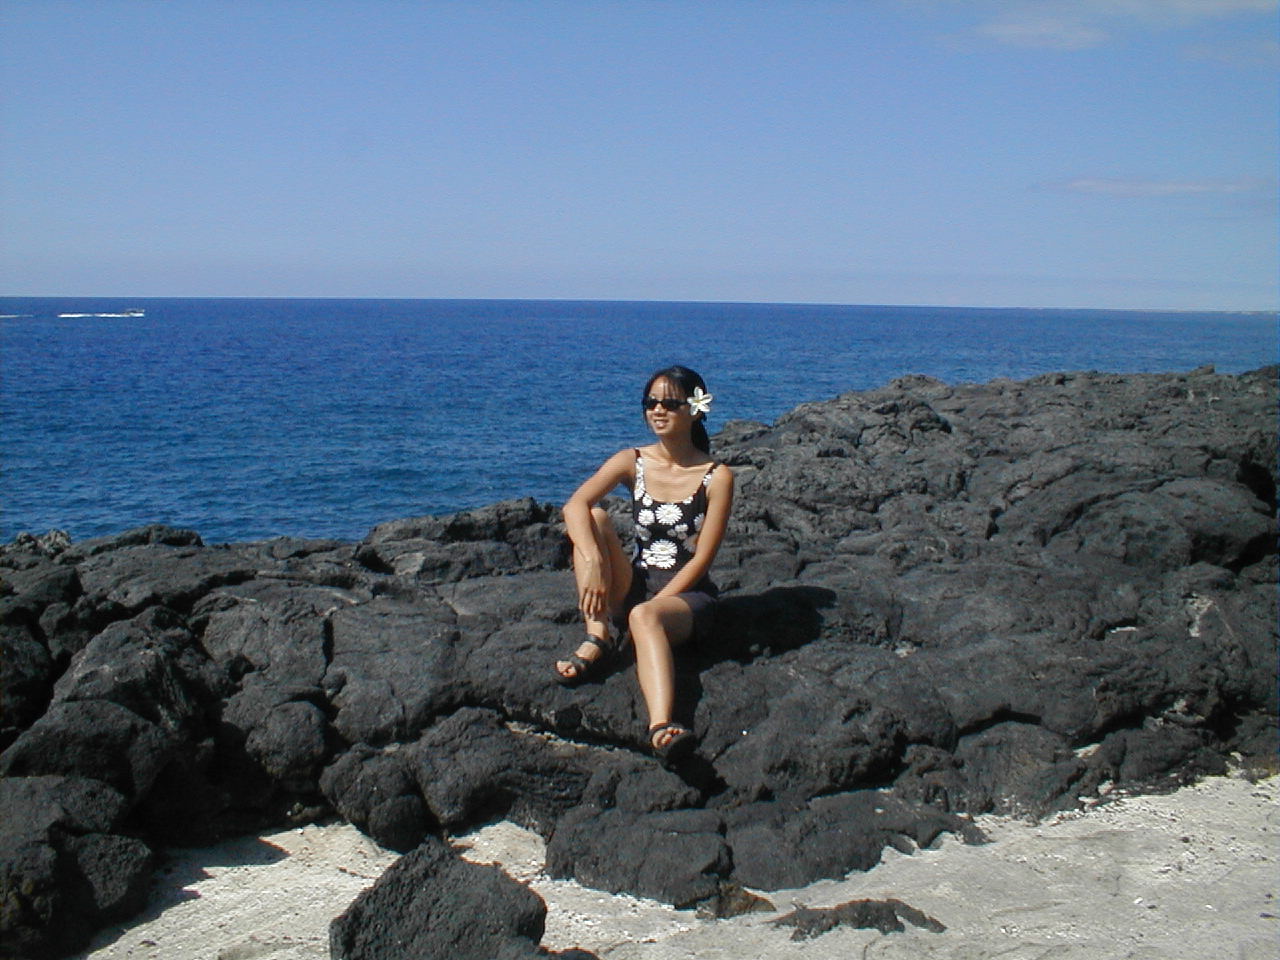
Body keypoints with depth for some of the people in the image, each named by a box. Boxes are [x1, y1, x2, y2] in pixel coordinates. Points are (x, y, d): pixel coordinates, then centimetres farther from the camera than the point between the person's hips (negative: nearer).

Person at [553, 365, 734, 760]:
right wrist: (594, 562, -32)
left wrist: (654, 605, -19)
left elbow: (702, 558, -10)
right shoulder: (633, 462, 3)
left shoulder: (716, 476, -6)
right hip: (635, 585, 4)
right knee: (595, 517, -18)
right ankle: (599, 636, -28)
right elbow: (575, 505, -14)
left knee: (644, 617, -39)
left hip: (687, 594, -4)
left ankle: (661, 727, -63)